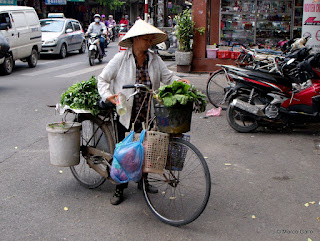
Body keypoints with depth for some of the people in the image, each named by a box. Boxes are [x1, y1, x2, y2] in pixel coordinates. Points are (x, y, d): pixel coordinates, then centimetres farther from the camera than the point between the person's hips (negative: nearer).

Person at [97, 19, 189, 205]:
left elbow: (168, 77, 2)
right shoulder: (121, 59, -7)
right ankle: (120, 188, 20)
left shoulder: (154, 59, 3)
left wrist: (180, 82, -19)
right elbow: (103, 79, -3)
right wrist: (108, 96, -20)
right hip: (125, 114, -3)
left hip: (147, 115, 3)